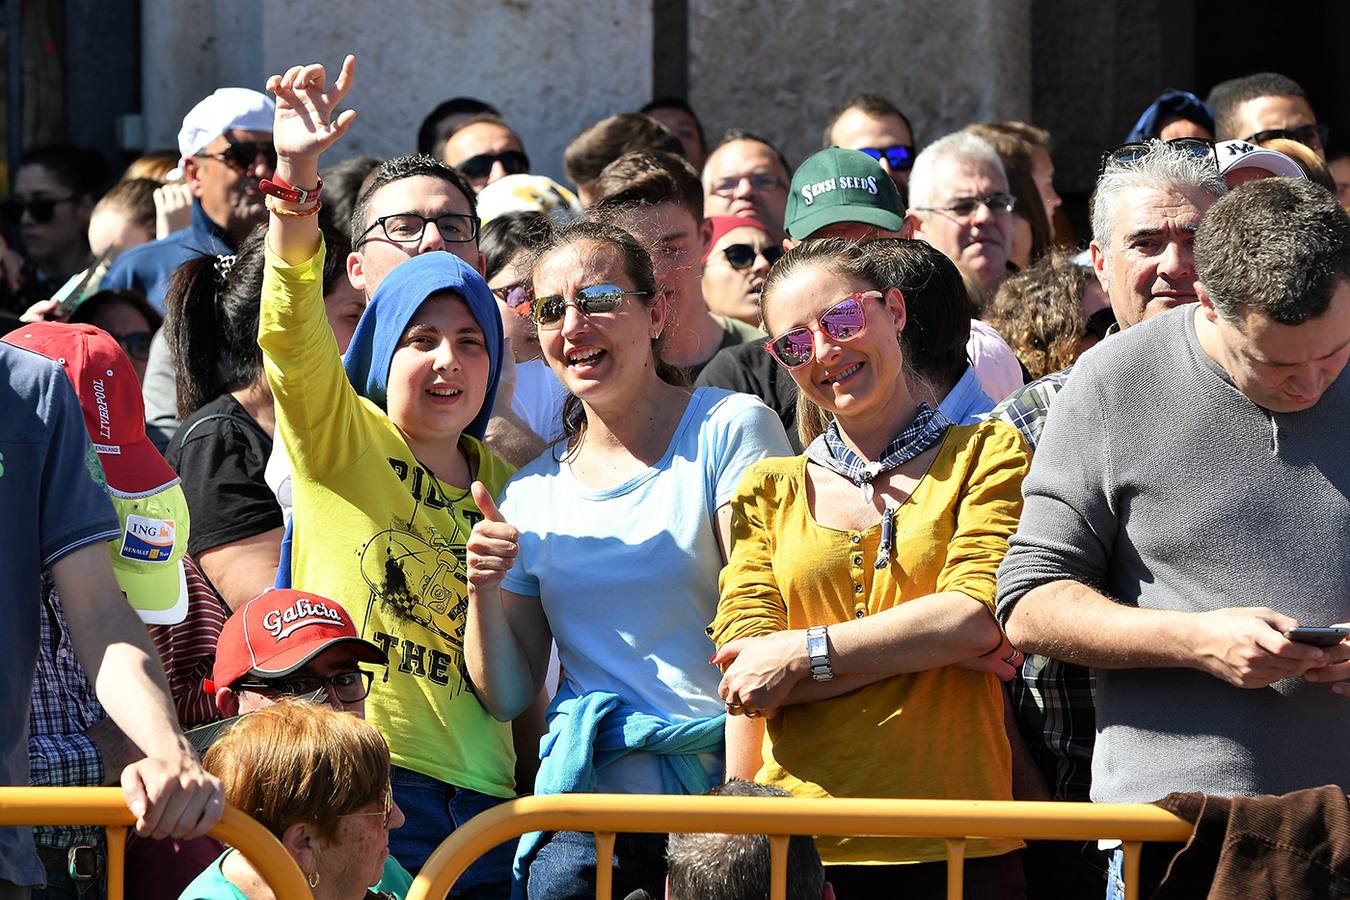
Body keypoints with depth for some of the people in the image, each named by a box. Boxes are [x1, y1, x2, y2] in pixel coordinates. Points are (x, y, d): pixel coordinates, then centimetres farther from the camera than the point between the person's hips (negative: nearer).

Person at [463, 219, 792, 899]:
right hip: (590, 798, 3)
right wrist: (484, 591, -2)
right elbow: (507, 699, 17)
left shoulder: (730, 429, 1)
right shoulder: (531, 494, 15)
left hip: (726, 786, -3)